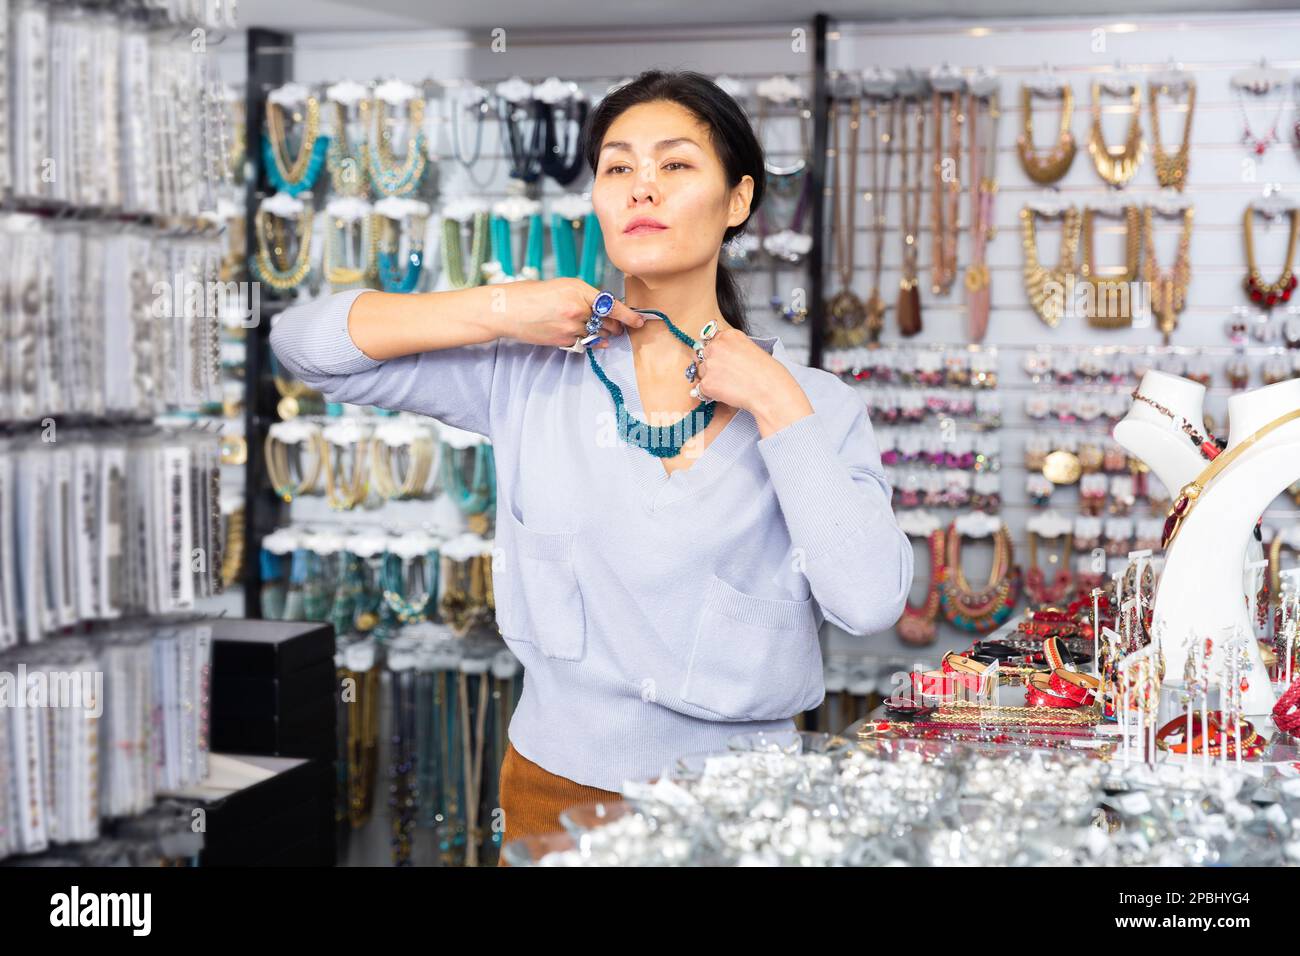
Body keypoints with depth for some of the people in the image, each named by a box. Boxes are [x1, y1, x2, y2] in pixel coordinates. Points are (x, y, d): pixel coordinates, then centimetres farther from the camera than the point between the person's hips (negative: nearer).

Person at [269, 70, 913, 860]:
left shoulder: (817, 404, -4)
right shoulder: (533, 374, -3)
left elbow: (870, 603, -18)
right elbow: (307, 342, -4)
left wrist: (776, 407, -16)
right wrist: (500, 310, -13)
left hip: (740, 796, 0)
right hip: (561, 787, 1)